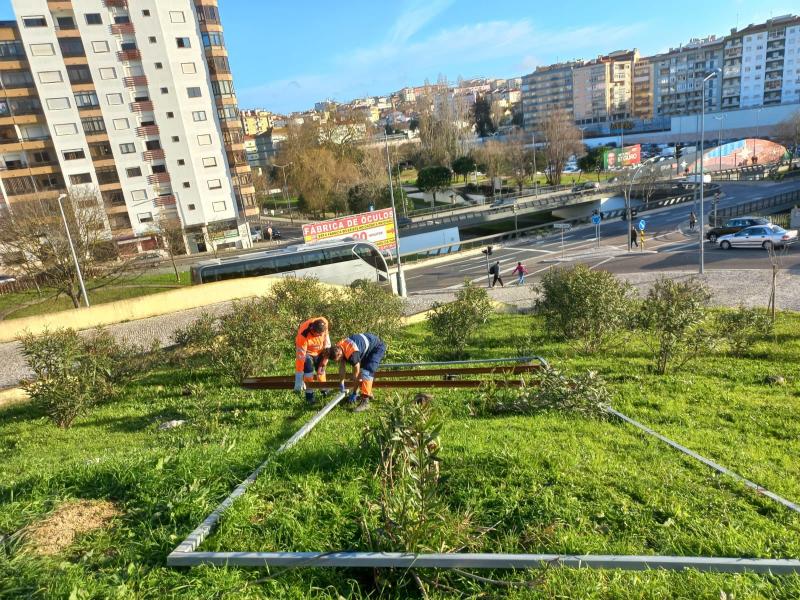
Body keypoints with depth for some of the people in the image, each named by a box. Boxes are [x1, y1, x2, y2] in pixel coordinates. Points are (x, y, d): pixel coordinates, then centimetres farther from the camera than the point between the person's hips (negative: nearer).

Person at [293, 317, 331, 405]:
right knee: (308, 369, -21)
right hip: (307, 352, -4)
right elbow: (300, 357, -39)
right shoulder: (303, 336, -43)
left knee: (321, 370, 15)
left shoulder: (324, 323, -33)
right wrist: (299, 381, -36)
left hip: (319, 350, 4)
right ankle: (309, 395, -7)